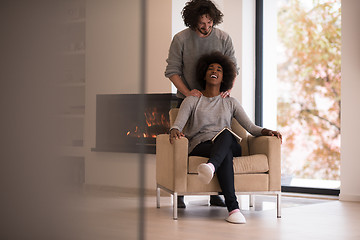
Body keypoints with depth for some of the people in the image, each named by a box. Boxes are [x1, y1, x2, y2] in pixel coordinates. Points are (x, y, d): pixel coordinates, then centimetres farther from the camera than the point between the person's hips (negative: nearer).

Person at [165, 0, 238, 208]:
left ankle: (215, 194, 7)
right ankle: (179, 194, 4)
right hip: (188, 99, -2)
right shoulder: (181, 39, -6)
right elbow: (172, 71, -4)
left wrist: (228, 88, -12)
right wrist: (187, 92, -17)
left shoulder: (224, 39, 0)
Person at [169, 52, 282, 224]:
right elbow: (177, 124, 0)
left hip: (229, 144, 2)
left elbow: (250, 127, 12)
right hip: (200, 147, -2)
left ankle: (211, 166, -71)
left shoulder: (230, 103, 21)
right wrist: (174, 132, -26)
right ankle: (233, 208, -54)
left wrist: (267, 131, -9)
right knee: (226, 154, -39)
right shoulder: (192, 101, 15)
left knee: (225, 133, -37)